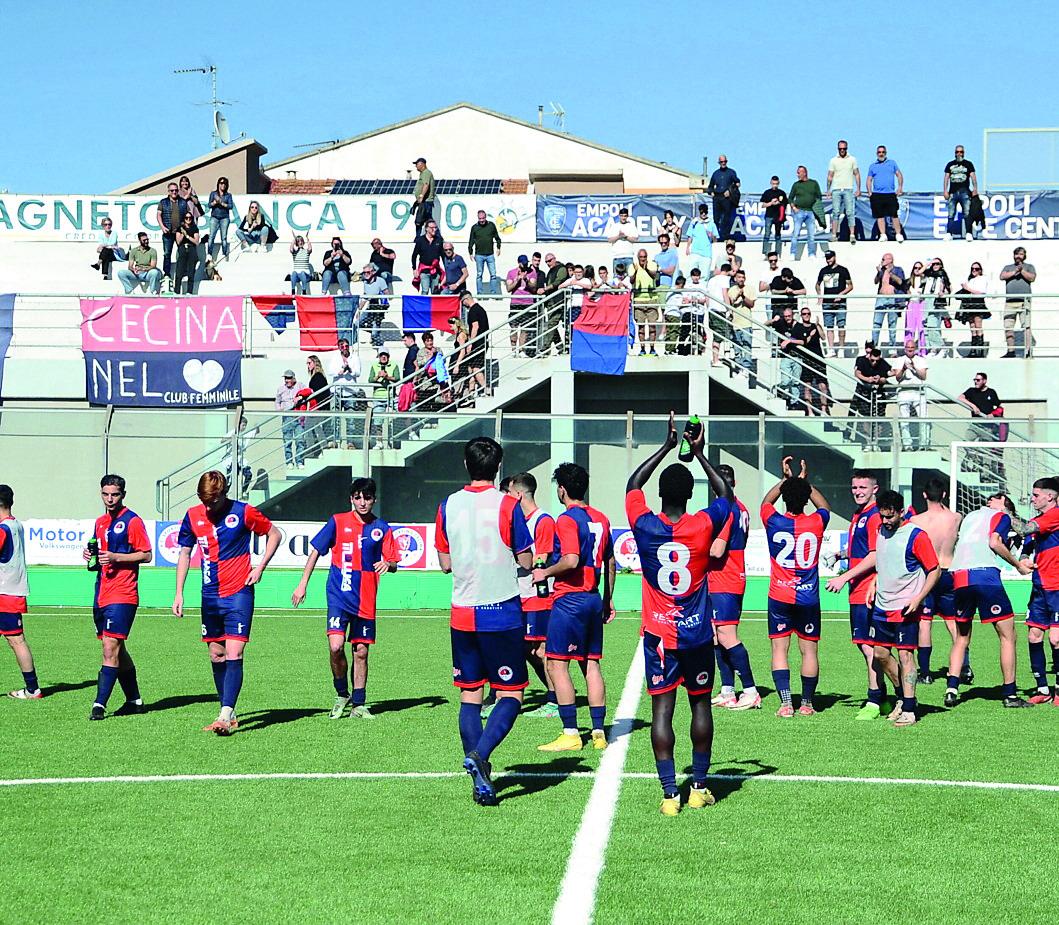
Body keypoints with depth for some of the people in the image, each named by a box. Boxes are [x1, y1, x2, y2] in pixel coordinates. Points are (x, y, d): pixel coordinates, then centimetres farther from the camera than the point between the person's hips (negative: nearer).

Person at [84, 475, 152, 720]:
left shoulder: (132, 521, -6)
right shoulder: (100, 522, 17)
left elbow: (146, 555, -9)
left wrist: (115, 557, -19)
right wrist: (90, 555, 4)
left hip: (122, 595, -8)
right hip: (101, 595, 8)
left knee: (111, 648, -14)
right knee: (116, 650, 12)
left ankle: (100, 704, -16)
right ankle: (134, 700, 21)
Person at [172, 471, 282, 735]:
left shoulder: (243, 512, -9)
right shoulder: (193, 516, 3)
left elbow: (275, 534, 5)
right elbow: (185, 553, 14)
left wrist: (260, 567, -4)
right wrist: (179, 593, 9)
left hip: (238, 594, -5)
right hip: (210, 596, 5)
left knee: (233, 654, -14)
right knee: (216, 655, 9)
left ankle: (226, 715, -19)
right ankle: (230, 716, 18)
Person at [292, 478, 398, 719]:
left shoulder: (382, 528, 5)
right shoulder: (337, 521, 1)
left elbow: (393, 563, 7)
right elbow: (316, 550, 8)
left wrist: (387, 564, -18)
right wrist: (303, 584, 6)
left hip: (365, 600, 2)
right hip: (339, 595, -2)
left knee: (361, 651, 5)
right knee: (336, 646, -17)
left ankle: (358, 704, 16)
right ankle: (341, 695, 6)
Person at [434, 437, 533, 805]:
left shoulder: (448, 506, 2)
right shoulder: (507, 505, -9)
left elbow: (445, 563, 8)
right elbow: (526, 561, -4)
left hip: (462, 615, 4)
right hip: (502, 614, -4)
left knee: (469, 696, 9)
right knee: (511, 695, 2)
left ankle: (480, 779, 6)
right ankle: (479, 754, -21)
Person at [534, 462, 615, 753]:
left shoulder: (567, 519, -12)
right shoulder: (600, 518, 12)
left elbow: (571, 561, -24)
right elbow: (610, 562, 17)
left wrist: (545, 573, -8)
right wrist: (607, 601, 24)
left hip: (569, 599, -8)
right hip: (594, 599, 8)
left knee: (556, 664, -3)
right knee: (591, 665, 11)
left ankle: (570, 734, -6)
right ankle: (599, 732, 10)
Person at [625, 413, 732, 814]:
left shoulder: (645, 527, -10)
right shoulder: (703, 526, -11)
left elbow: (633, 484, 9)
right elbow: (726, 494, 11)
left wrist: (667, 446, 12)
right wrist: (699, 454, 13)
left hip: (658, 635, -1)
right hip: (698, 634, 1)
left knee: (662, 709, -1)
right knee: (700, 705, 13)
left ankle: (670, 794, -6)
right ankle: (699, 787, 19)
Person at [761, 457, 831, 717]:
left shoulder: (774, 522, -7)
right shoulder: (816, 523, -6)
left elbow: (765, 502, 18)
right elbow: (825, 506, 20)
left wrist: (785, 479, 22)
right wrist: (804, 481, 22)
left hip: (779, 597, 0)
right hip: (808, 598, 0)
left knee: (779, 648, 2)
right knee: (809, 650, 7)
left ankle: (785, 703, -8)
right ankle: (807, 703, 10)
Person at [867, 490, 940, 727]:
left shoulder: (916, 536, -12)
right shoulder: (880, 531, 9)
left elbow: (935, 571, -10)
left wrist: (918, 598, -18)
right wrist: (873, 585, 14)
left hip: (905, 608, -7)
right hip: (882, 606, 7)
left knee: (905, 655, -8)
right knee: (879, 653, 8)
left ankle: (909, 711, -5)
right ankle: (903, 697, 26)